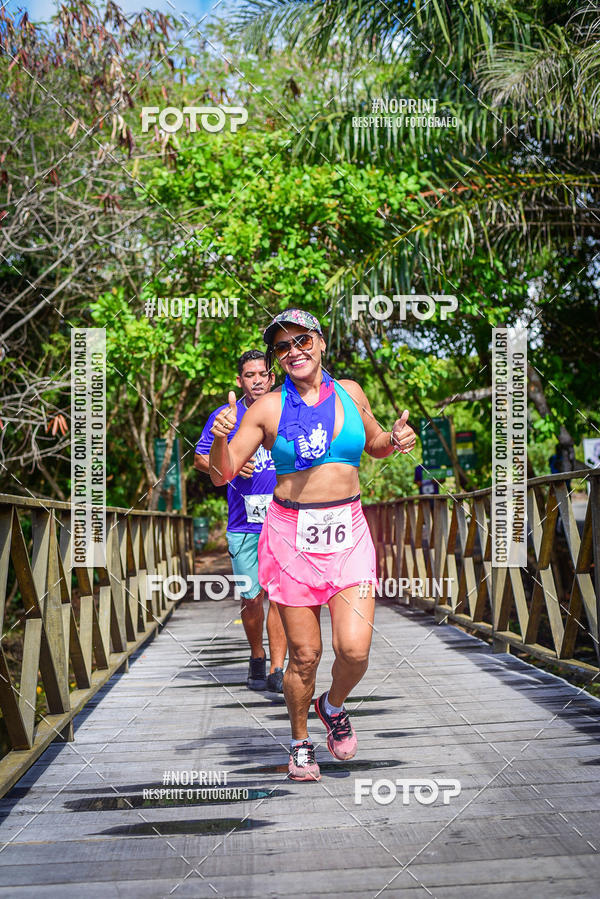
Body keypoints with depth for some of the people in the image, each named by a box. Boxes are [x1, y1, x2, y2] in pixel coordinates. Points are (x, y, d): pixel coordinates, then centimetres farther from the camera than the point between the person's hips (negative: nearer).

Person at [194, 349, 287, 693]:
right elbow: (200, 459, 11)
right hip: (243, 524, 0)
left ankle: (277, 670, -5)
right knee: (252, 598, 3)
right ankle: (257, 656, 28)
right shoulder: (224, 417, 5)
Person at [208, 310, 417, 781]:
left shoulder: (350, 393, 8)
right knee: (305, 654, 1)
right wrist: (221, 437, -20)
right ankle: (300, 740, 26)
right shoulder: (268, 408, 0)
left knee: (355, 649, -10)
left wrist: (395, 440, 4)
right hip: (291, 534, -2)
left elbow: (374, 445, 26)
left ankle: (333, 706, 23)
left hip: (348, 533, 2)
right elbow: (222, 474, 0)